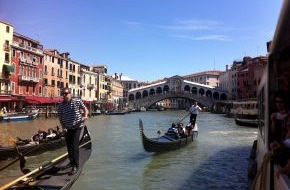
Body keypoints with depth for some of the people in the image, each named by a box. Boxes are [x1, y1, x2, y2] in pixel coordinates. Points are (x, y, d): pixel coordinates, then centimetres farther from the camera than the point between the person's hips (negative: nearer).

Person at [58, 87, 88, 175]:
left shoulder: (77, 101, -9)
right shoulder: (61, 105, 0)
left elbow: (85, 109, 0)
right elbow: (60, 117, 5)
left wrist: (85, 116, -20)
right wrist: (63, 127, -8)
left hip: (76, 127, -4)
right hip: (67, 128, 5)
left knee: (74, 146, -12)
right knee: (69, 146, 16)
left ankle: (75, 165, -5)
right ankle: (71, 161, 37)